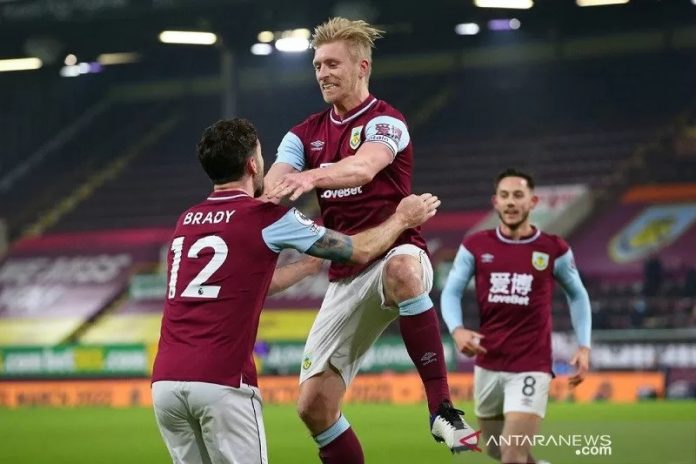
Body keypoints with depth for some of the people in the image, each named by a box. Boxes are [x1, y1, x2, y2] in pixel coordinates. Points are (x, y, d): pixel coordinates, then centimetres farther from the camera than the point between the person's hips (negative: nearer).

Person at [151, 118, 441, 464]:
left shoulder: (186, 221, 18)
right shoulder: (266, 218, 0)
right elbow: (360, 251, 10)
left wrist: (317, 261, 43)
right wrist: (402, 219, 29)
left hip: (165, 381, 6)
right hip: (220, 383, -6)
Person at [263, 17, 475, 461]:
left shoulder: (384, 121, -8)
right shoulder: (306, 134, 11)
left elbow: (364, 166, -31)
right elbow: (271, 186, -7)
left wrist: (312, 177, -52)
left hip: (395, 253, -6)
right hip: (346, 279, 6)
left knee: (402, 269, -44)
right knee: (314, 405, -3)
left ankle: (442, 408, -40)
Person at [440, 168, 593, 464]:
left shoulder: (554, 250, -2)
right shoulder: (475, 246, 1)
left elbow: (577, 295, 11)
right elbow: (451, 292, 2)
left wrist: (584, 346, 2)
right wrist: (457, 330, -18)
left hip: (531, 369, -3)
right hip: (487, 366, 4)